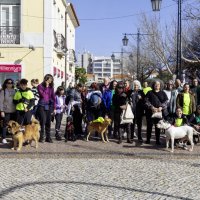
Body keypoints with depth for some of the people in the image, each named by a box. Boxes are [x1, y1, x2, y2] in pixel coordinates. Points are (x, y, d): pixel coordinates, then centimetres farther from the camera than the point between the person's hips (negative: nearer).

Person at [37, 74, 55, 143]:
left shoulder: (51, 87, 11)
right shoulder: (40, 86, -1)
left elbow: (53, 97, 12)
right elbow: (43, 95, -13)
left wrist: (54, 108, 7)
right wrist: (46, 87, -10)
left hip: (49, 106, 4)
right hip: (42, 106, -4)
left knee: (48, 122, 5)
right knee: (43, 121, -10)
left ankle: (48, 137, 12)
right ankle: (41, 137, -3)